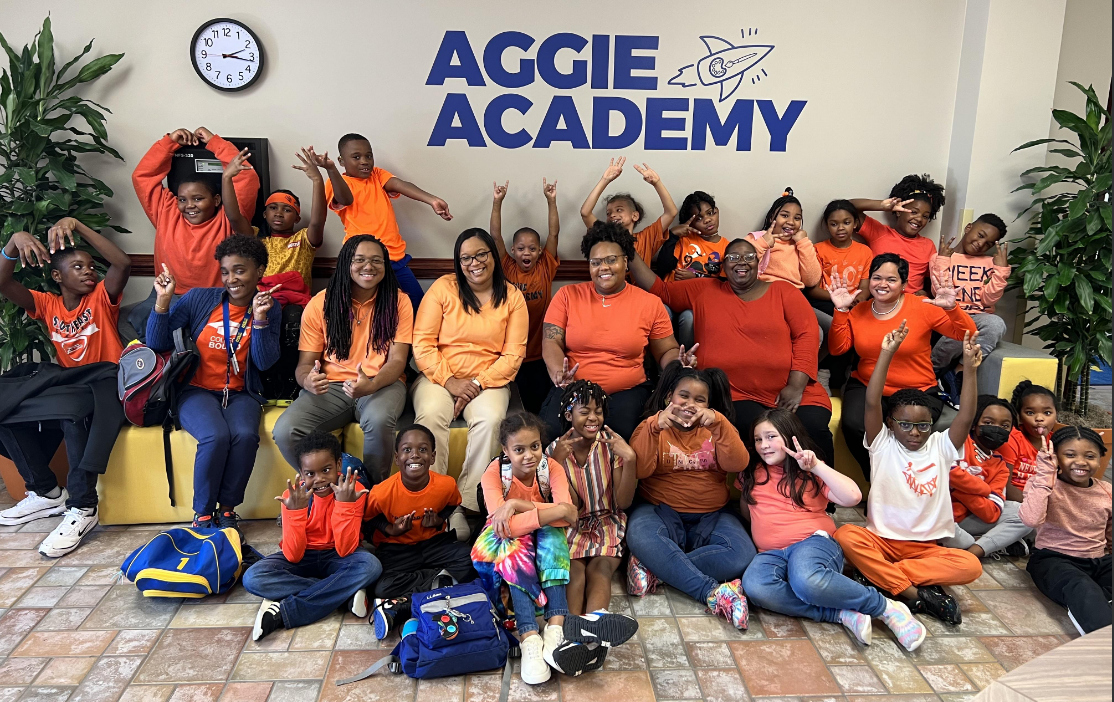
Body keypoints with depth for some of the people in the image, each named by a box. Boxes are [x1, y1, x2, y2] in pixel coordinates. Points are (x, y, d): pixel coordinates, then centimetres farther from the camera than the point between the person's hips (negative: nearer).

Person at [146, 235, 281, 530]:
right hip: (197, 390, -1)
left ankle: (227, 508, -8)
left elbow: (264, 362, -7)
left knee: (245, 435, -31)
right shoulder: (199, 298, -1)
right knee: (216, 436, -31)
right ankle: (203, 513, -8)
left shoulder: (269, 308, 2)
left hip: (240, 394, 1)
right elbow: (156, 343, -2)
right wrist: (163, 300, -14)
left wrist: (260, 318, -18)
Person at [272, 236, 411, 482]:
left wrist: (372, 385, -27)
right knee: (284, 432, -25)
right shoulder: (320, 304, 3)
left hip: (382, 384, -1)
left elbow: (397, 360, -5)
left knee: (379, 420, -38)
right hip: (331, 386, 2)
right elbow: (305, 362, 4)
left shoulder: (398, 302, 1)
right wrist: (309, 380, -23)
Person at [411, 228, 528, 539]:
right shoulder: (443, 288, 2)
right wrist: (450, 382, -13)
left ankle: (467, 503, -23)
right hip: (439, 376, 0)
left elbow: (513, 355, 0)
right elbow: (422, 344, -2)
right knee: (430, 415, -31)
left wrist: (478, 384, -12)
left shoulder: (512, 297, 5)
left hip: (488, 380, 0)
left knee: (490, 420, -31)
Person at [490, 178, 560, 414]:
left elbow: (554, 234, -3)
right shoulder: (507, 269, 1)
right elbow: (496, 236, -5)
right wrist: (497, 202, -11)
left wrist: (551, 201, -10)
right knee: (516, 406, -2)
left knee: (541, 401, 1)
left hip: (540, 353, 1)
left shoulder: (545, 269, 2)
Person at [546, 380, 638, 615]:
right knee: (574, 569, -29)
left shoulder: (611, 445, -5)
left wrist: (630, 459, -24)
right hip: (572, 526, 0)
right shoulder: (556, 450, -4)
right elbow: (571, 507, -9)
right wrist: (557, 462, -21)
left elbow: (624, 502, -8)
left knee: (599, 569, -29)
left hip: (608, 522, 0)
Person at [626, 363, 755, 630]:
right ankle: (713, 593, -33)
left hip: (710, 517, 2)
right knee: (640, 536, -36)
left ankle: (655, 568, -23)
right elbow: (639, 470, -12)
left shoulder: (716, 429, 11)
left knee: (741, 555, -27)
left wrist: (719, 423, -22)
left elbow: (737, 464, -9)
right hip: (661, 512, -2)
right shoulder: (651, 427, 6)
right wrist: (655, 427, -25)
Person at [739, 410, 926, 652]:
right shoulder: (751, 474, 19)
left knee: (806, 580, -42)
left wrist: (817, 466, -8)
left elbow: (852, 497, -5)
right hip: (771, 553, 3)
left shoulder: (809, 473, 11)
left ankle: (886, 608, -19)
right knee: (754, 586, -37)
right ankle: (844, 615, -28)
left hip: (813, 542, -3)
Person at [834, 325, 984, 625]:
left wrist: (970, 368, -23)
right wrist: (886, 353, -22)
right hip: (881, 541, -1)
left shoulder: (941, 446, 6)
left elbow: (966, 417, -11)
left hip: (928, 547, 2)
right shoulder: (882, 444, 1)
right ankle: (917, 594, -31)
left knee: (970, 565, -28)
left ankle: (879, 576, -26)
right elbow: (872, 403, -15)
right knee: (846, 535, -33)